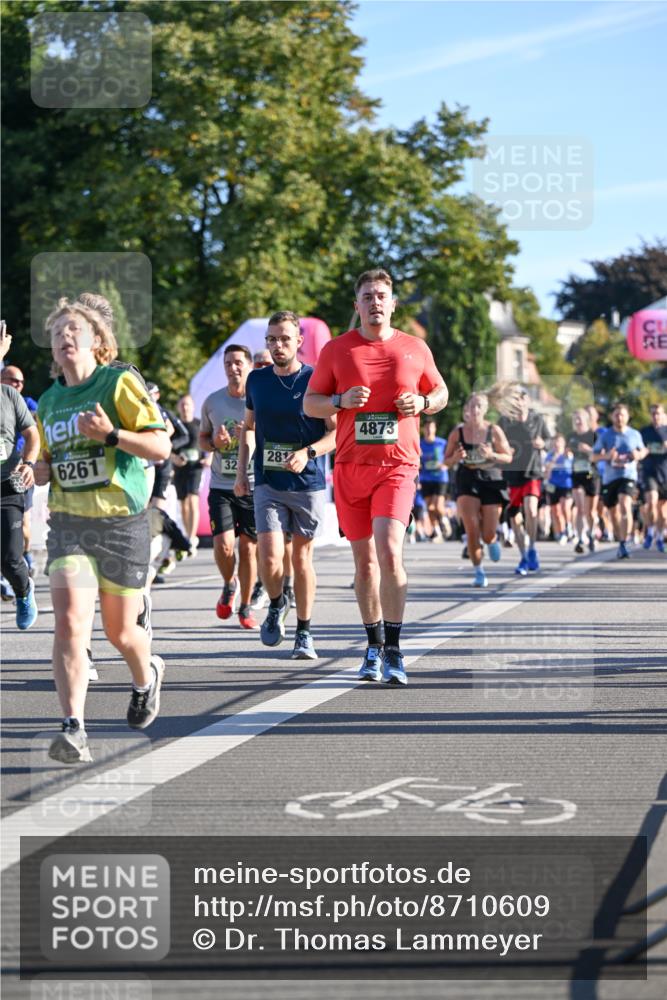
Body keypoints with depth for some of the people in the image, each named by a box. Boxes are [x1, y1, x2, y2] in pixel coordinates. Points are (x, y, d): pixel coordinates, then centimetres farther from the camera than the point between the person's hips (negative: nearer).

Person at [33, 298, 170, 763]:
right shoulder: (49, 402, 12)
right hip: (68, 522, 3)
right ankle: (74, 729, -21)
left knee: (120, 632, 8)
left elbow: (161, 447, -10)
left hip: (122, 521, -3)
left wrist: (110, 433, -24)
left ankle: (147, 676, 42)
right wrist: (40, 471, 3)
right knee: (70, 622, -17)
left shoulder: (119, 383, -5)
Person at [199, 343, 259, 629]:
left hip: (254, 486, -1)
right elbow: (202, 439, 18)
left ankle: (246, 606, 17)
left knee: (248, 547, 1)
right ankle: (229, 585, 19)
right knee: (223, 545, -12)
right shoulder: (212, 402, 7)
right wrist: (215, 443, -6)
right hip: (221, 486, 1)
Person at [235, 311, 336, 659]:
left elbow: (338, 431, -6)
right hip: (268, 484, 2)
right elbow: (248, 428, 20)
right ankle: (276, 605, 18)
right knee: (270, 558, -12)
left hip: (309, 484, -2)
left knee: (302, 558, 5)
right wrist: (241, 471, 10)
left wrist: (308, 453, -22)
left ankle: (304, 633, 17)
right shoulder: (257, 380, 6)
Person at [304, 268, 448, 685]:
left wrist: (422, 403, -3)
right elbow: (310, 403, 10)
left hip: (398, 465, -2)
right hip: (350, 465, 2)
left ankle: (394, 650, -13)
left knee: (389, 549, -18)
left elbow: (441, 393, 19)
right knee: (364, 559, 7)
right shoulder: (336, 349, 6)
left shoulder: (415, 349, 6)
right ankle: (374, 647, 20)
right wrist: (341, 401, -10)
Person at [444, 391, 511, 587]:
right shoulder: (458, 432, -1)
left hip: (491, 481, 0)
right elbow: (447, 460, 8)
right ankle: (479, 572, 3)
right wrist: (456, 458, -15)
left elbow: (508, 457, 3)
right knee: (472, 529, -12)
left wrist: (492, 455, -17)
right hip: (467, 481, 0)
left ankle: (493, 541, 39)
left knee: (488, 535, -1)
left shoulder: (494, 431, -3)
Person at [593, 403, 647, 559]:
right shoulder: (605, 435, 3)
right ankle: (619, 539, 34)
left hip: (628, 476, -2)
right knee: (613, 511, 11)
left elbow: (643, 451, 20)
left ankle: (624, 544, -26)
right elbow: (594, 456, 3)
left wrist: (638, 455, -5)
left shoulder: (635, 434, 5)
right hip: (609, 477, 2)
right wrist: (607, 456, -17)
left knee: (625, 506, -23)